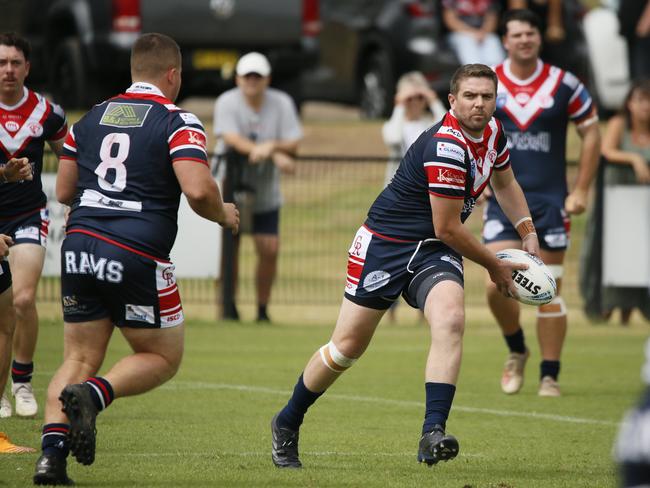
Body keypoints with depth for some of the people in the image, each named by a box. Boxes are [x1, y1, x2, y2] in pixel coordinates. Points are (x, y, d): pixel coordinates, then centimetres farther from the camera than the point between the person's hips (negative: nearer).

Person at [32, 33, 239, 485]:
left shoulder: (91, 117, 14)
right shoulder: (179, 122, -3)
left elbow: (64, 190, 18)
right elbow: (198, 191, -16)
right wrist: (224, 215, 5)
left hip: (80, 245, 5)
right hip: (137, 257, -5)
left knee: (80, 359, 12)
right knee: (164, 358, 12)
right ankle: (92, 395, -15)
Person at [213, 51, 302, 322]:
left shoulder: (281, 103, -1)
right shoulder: (227, 103, -10)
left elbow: (292, 145, -7)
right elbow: (232, 139, -25)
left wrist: (271, 146, -31)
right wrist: (275, 155, -37)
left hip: (266, 194, 3)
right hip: (230, 187, -3)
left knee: (270, 249, -3)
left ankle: (262, 309, 10)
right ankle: (229, 307, 5)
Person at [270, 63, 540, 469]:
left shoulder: (493, 132, 1)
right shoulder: (446, 147, -26)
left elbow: (504, 181, 25)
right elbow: (448, 228, -20)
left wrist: (528, 233, 13)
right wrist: (494, 266, -7)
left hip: (435, 252, 6)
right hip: (385, 244, -6)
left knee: (450, 320, -25)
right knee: (348, 345, 1)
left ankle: (433, 434, -31)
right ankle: (287, 424, 24)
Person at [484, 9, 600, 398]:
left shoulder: (564, 84, -1)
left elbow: (592, 133, 5)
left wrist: (581, 191, -1)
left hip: (550, 201, 0)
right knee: (498, 284, -11)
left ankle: (550, 376, 9)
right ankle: (516, 351, 16)